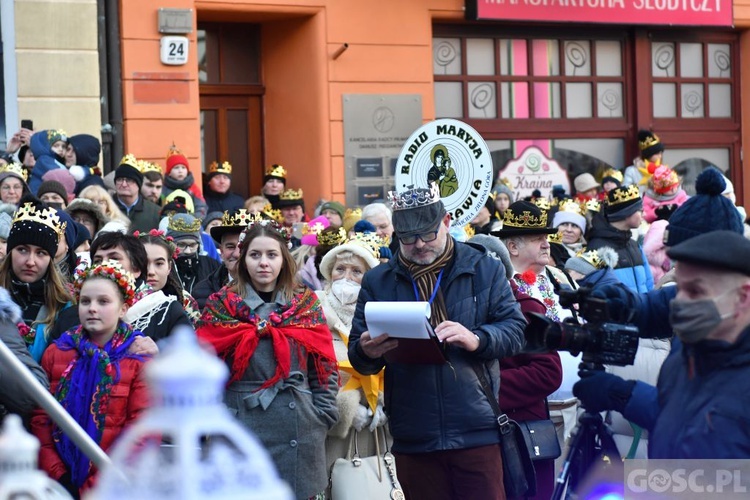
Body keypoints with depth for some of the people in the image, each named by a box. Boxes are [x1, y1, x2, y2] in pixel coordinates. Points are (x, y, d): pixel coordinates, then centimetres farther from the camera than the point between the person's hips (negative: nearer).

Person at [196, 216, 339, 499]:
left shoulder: (306, 304, 9)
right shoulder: (221, 306, 4)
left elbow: (326, 370, 9)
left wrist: (322, 419, 0)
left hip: (299, 433, 2)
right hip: (241, 430, -2)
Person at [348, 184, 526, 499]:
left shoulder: (485, 269, 6)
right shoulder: (377, 281, 10)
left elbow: (514, 330, 0)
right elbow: (357, 354, 9)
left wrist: (477, 339, -21)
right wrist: (367, 353, -16)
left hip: (477, 431, -2)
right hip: (413, 437, 2)